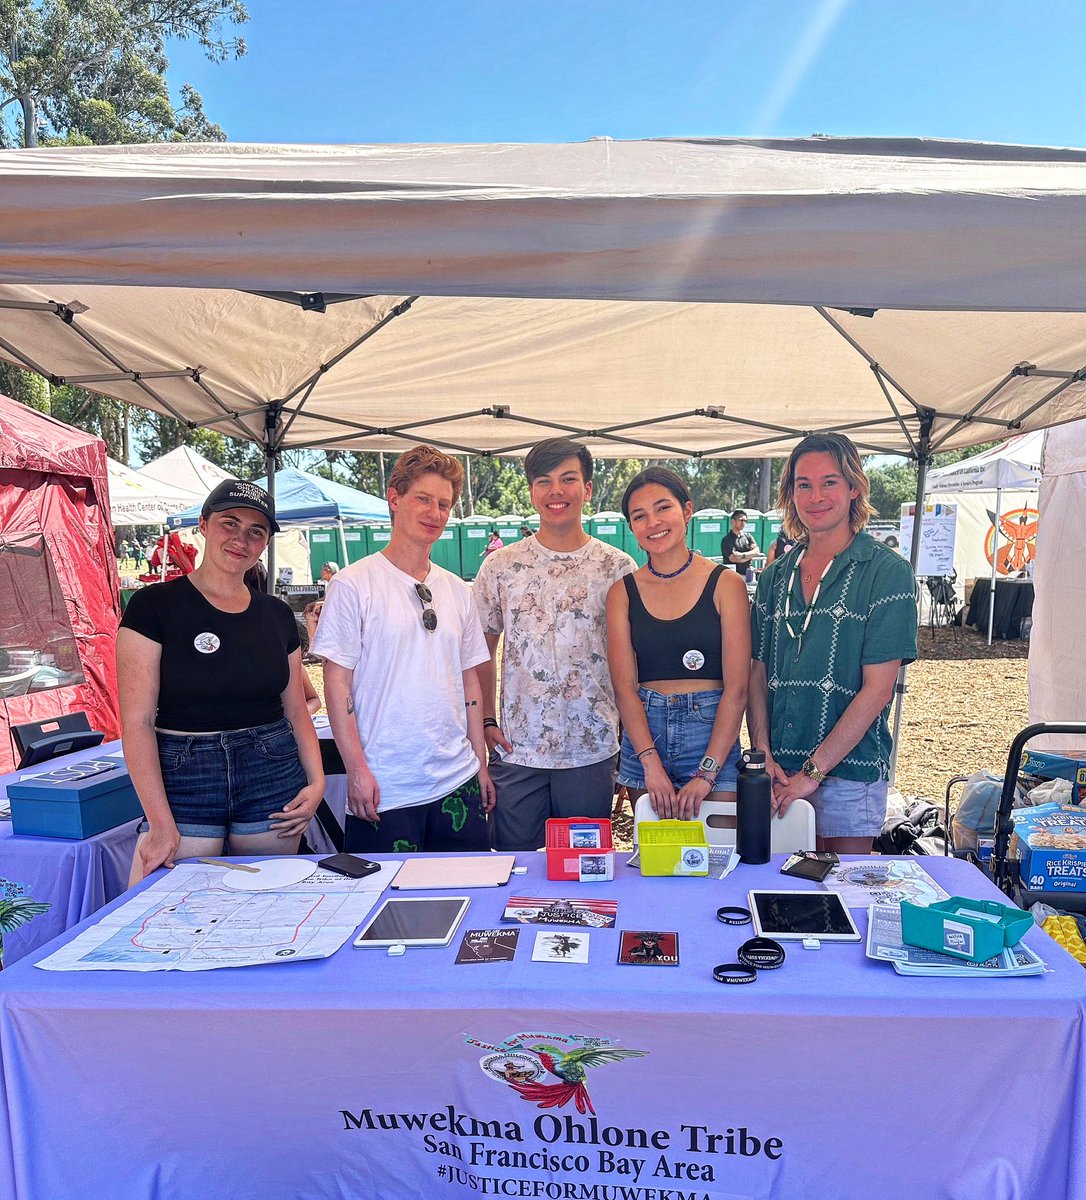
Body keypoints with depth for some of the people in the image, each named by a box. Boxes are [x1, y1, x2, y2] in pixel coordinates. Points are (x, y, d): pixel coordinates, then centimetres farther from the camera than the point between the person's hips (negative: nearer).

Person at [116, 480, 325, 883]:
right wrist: (162, 824, -15)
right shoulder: (154, 606, -5)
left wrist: (316, 781, -3)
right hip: (183, 778, -3)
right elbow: (137, 721, -9)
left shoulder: (277, 615, 7)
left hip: (273, 778, 3)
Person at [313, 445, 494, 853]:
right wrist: (357, 771, -11)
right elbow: (337, 685, -7)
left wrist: (481, 765, 11)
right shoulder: (352, 584, -5)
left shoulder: (457, 591, 10)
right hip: (384, 790, -5)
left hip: (458, 782, 5)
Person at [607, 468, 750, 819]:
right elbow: (624, 687, -3)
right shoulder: (623, 592, 3)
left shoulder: (726, 585, -3)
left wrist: (706, 774, -15)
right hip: (642, 734, 2)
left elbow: (736, 688, -8)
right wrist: (652, 764, -15)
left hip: (712, 734, -2)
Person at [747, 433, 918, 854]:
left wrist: (814, 769, -14)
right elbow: (758, 673, 8)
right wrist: (763, 755, -5)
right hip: (779, 770, 4)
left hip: (848, 770, -4)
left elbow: (877, 689, -11)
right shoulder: (776, 575, 9)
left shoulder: (887, 571, -6)